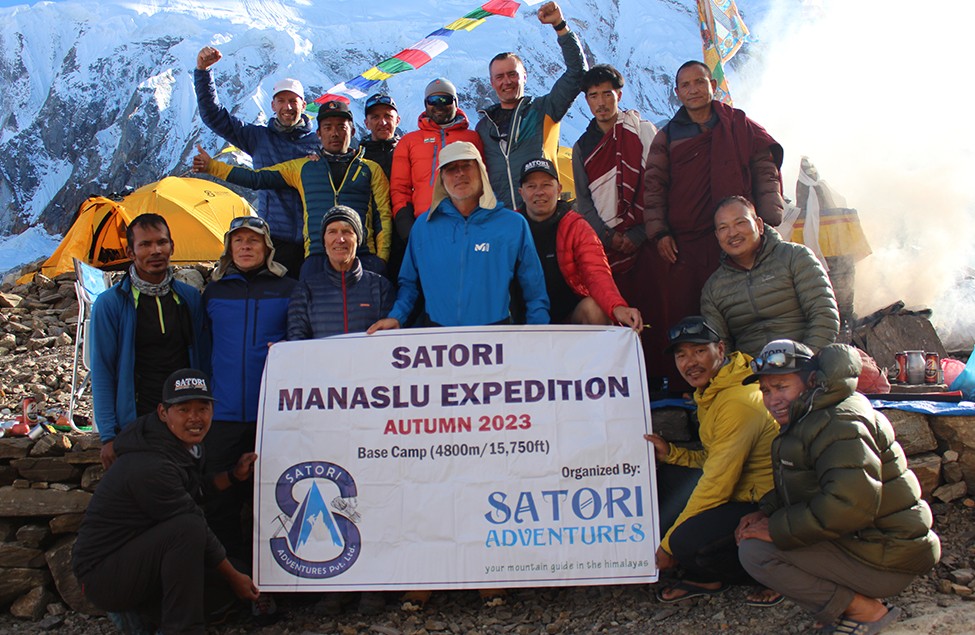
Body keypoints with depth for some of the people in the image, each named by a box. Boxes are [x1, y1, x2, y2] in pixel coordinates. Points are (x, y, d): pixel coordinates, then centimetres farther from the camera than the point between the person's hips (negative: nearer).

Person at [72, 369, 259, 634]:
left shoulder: (182, 444, 2)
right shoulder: (151, 466, -27)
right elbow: (192, 528, -22)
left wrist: (234, 475, 4)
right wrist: (233, 576, -12)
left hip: (137, 554, 9)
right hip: (103, 575, -9)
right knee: (188, 526, -32)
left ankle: (137, 611, 14)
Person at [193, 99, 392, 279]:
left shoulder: (371, 169, 15)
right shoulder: (302, 167, 19)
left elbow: (383, 216, 11)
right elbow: (257, 179, 18)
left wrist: (381, 258, 0)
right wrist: (212, 166, 11)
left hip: (363, 255, -1)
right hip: (317, 255, 1)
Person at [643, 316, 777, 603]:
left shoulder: (739, 402, -23)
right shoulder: (711, 393, 10)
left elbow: (717, 484, -23)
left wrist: (669, 546, -17)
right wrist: (671, 453, 0)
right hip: (745, 496, 10)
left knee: (688, 542, -26)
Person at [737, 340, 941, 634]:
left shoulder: (840, 423, -21)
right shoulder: (808, 418, 13)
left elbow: (850, 503, -33)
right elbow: (795, 489, 21)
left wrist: (778, 529, -24)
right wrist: (766, 512, 1)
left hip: (884, 561, -11)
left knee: (755, 551, -19)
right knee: (752, 534, 10)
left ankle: (866, 611, -7)